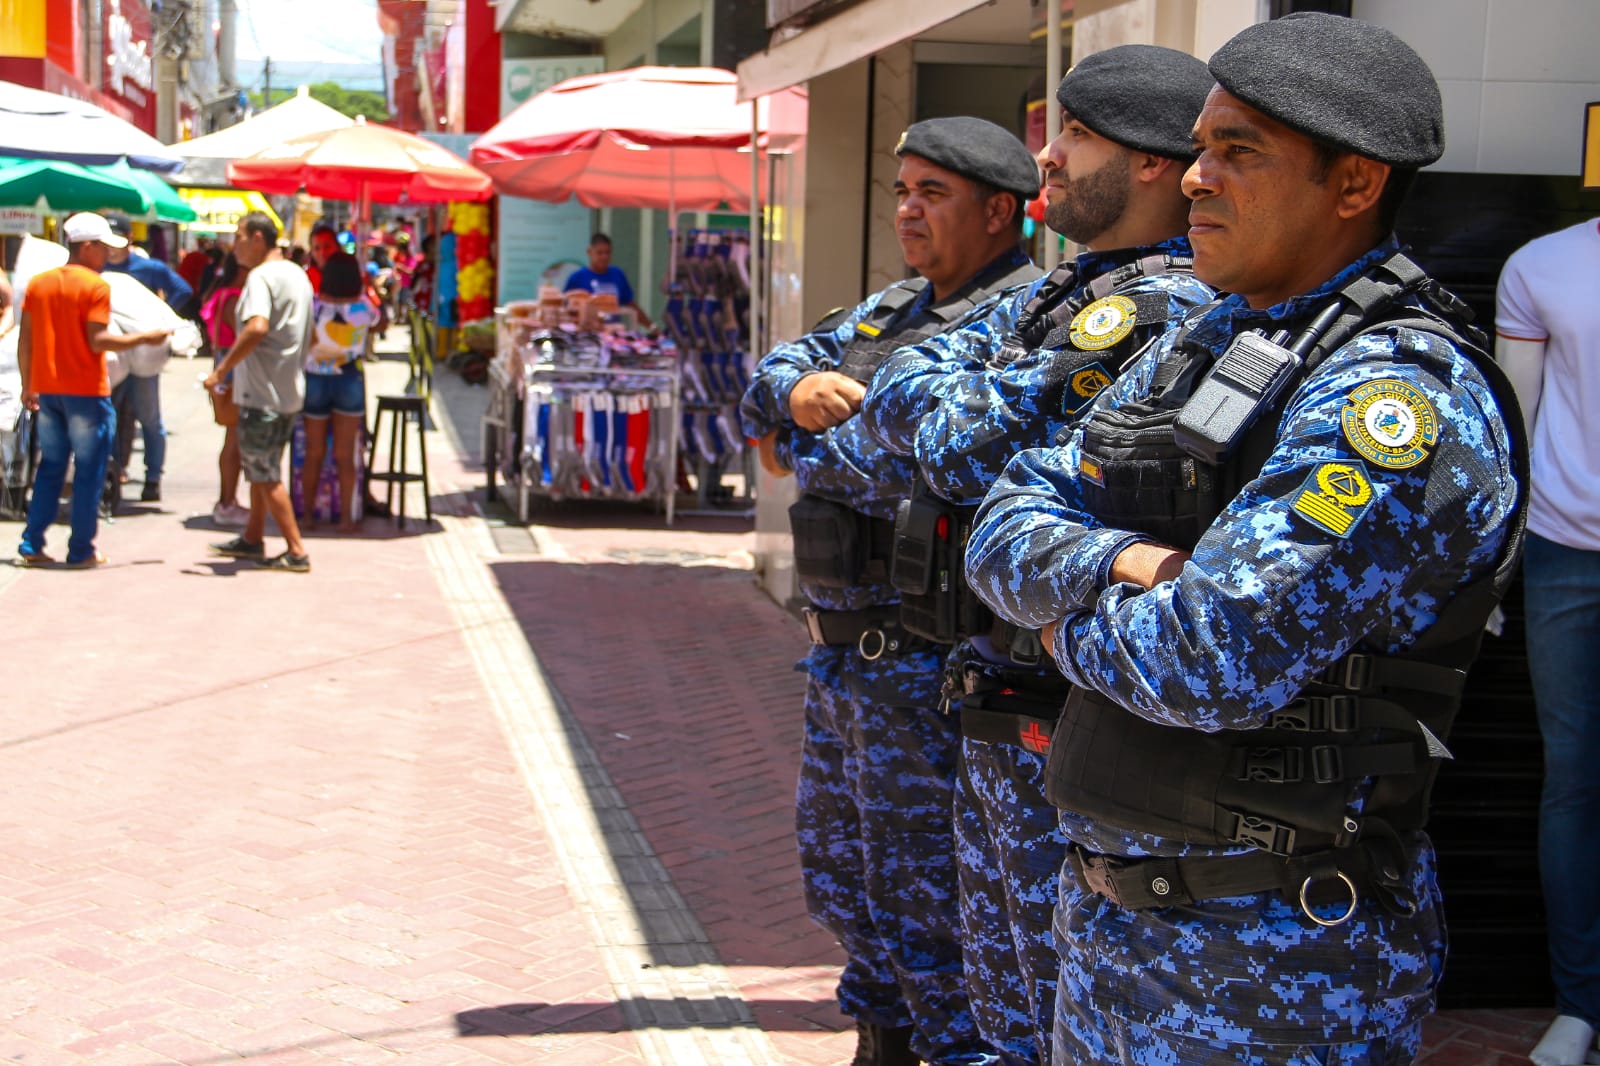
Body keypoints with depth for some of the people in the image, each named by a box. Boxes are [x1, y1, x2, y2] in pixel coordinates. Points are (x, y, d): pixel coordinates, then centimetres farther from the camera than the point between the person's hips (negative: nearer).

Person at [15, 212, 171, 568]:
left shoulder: (39, 283, 7)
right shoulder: (95, 286, -11)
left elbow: (25, 340, 8)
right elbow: (98, 341, -18)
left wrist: (27, 386, 15)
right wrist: (144, 338, -10)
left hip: (46, 391, 6)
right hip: (86, 392, -6)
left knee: (50, 468, 15)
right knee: (89, 472, 3)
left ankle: (32, 544, 11)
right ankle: (81, 549, 4)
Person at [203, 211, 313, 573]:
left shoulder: (261, 276, -16)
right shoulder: (298, 274, 14)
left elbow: (257, 327, -32)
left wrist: (221, 370, -27)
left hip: (263, 394, -9)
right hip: (289, 389, 9)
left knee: (266, 475, -3)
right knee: (258, 467, 20)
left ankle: (297, 552, -4)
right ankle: (253, 539, 28)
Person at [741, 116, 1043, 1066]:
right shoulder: (892, 310, 15)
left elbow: (910, 462, -27)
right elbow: (767, 379, 11)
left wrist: (791, 443, -9)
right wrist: (800, 388, -13)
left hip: (923, 665, -10)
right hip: (844, 655, 10)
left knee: (919, 894, -2)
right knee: (839, 874, 21)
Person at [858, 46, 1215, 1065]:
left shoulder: (1163, 309, -18)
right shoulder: (1059, 294, 14)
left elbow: (971, 454, -21)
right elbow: (894, 394, 11)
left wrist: (960, 403, -3)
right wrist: (955, 396, -7)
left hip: (1064, 721, -10)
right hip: (1000, 702, 10)